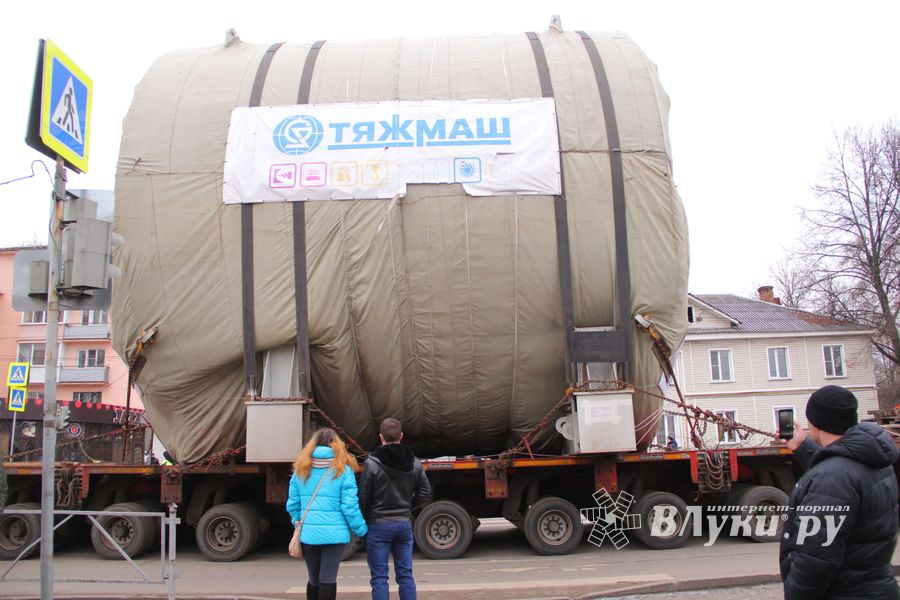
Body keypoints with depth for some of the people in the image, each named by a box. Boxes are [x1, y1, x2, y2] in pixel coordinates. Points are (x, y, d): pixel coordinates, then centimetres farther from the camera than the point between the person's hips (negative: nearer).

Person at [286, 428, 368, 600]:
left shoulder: (301, 469, 5)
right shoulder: (343, 470, -4)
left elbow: (292, 504, 6)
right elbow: (350, 506, -8)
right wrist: (361, 529, 3)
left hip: (308, 533, 3)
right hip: (334, 533, -3)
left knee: (313, 579, 14)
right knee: (328, 579, 0)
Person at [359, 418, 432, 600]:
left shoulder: (372, 463, -13)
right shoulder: (414, 463, 2)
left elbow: (363, 497, -10)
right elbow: (425, 493, 6)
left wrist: (361, 522, 5)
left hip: (379, 525, -4)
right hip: (404, 524, 4)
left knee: (379, 577, 3)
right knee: (405, 575, 11)